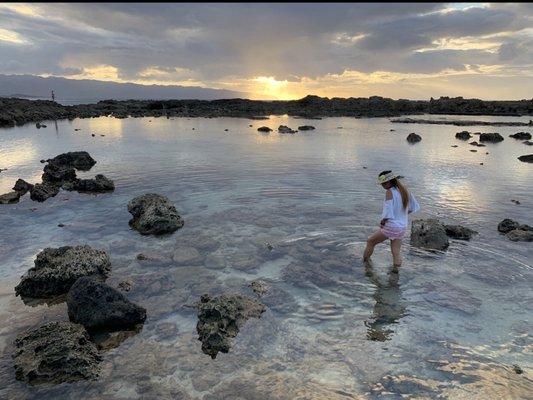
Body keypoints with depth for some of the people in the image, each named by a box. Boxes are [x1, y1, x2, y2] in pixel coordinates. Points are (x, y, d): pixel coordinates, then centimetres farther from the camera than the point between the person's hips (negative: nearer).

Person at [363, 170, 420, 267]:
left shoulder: (390, 192, -19)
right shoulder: (404, 190, 2)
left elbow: (387, 213, -25)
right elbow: (414, 207, 13)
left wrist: (382, 222, -7)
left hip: (391, 227, -6)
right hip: (402, 228, 7)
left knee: (370, 242, 15)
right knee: (396, 253, 12)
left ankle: (365, 262, 27)